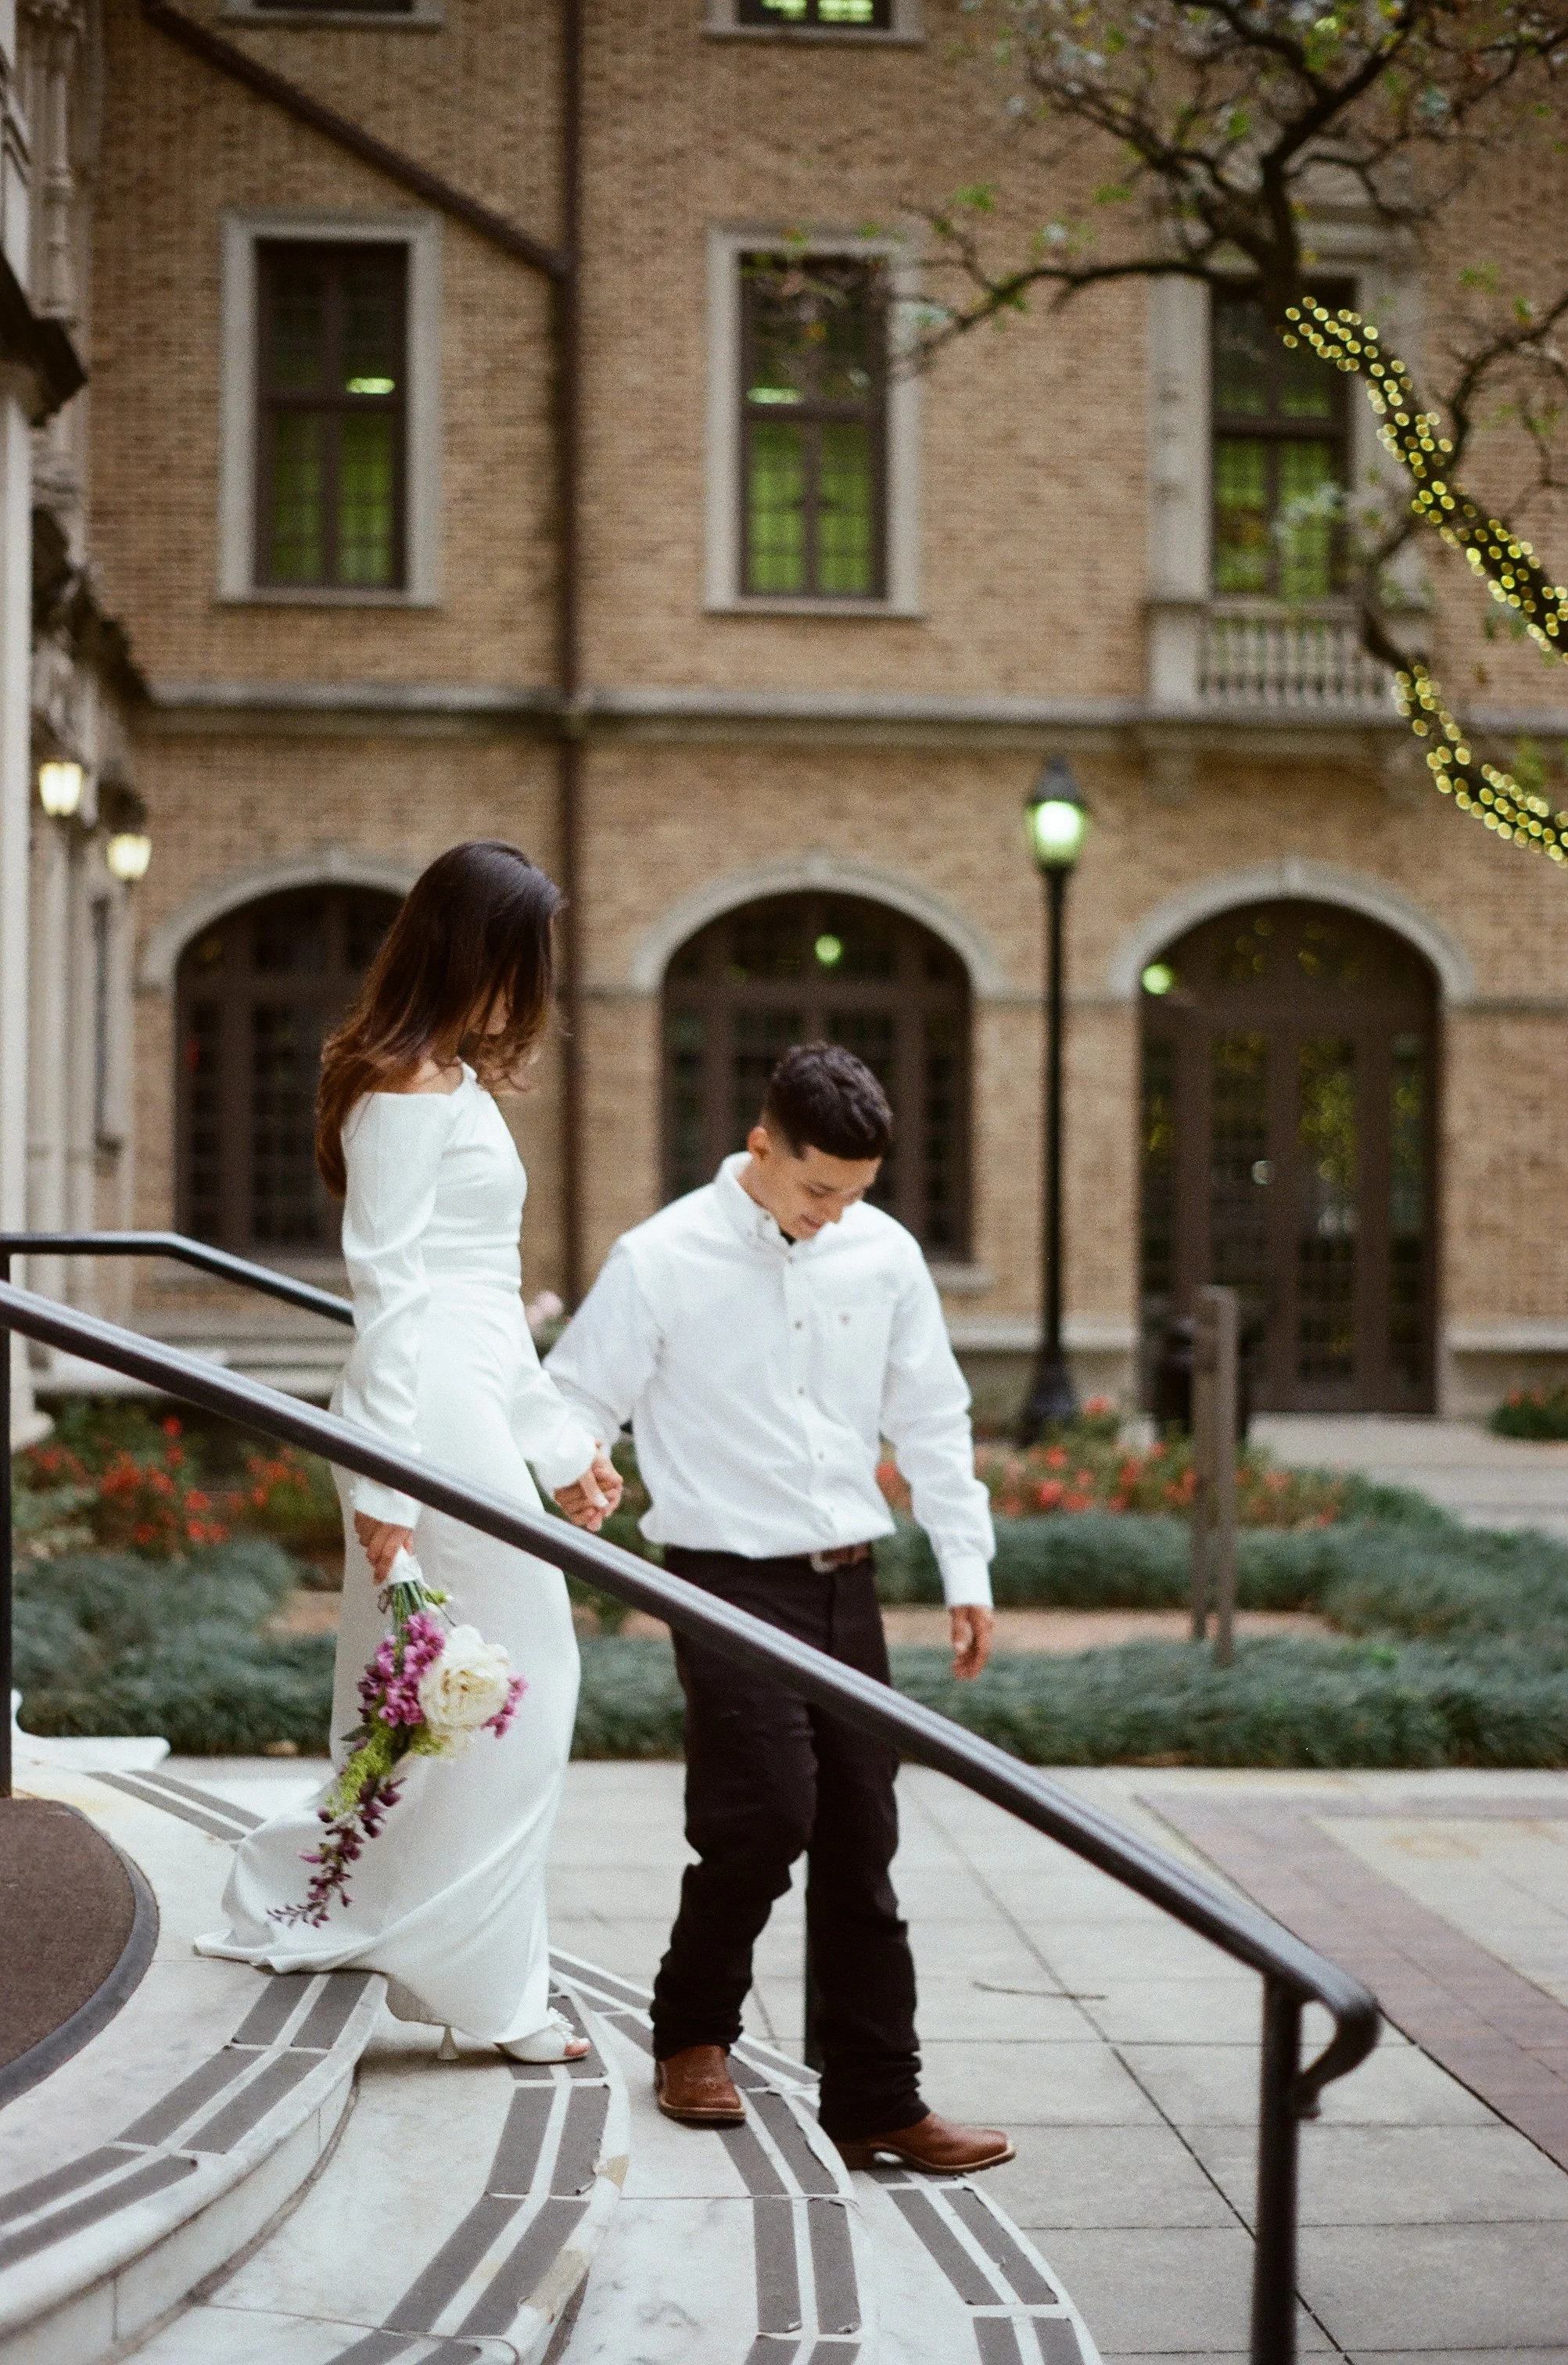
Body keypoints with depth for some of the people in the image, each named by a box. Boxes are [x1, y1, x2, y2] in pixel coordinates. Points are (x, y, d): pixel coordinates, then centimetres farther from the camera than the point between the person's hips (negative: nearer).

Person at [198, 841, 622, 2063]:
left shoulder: (450, 1082, 20)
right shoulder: (410, 1088, -11)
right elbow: (388, 1288, -16)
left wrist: (564, 1438, 24)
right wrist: (385, 1478, -19)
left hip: (469, 1408, 10)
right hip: (439, 1420, -10)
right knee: (519, 1686, -4)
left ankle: (290, 1910, 23)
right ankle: (488, 1987, 4)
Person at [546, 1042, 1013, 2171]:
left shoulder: (885, 1254, 4)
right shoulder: (662, 1261, -8)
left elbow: (933, 1420, 13)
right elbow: (574, 1417, -4)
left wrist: (968, 1570, 12)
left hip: (846, 1580, 5)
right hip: (730, 1581, -4)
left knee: (861, 1840, 5)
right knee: (765, 1817, -14)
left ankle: (876, 2102, 12)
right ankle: (693, 2034, 13)